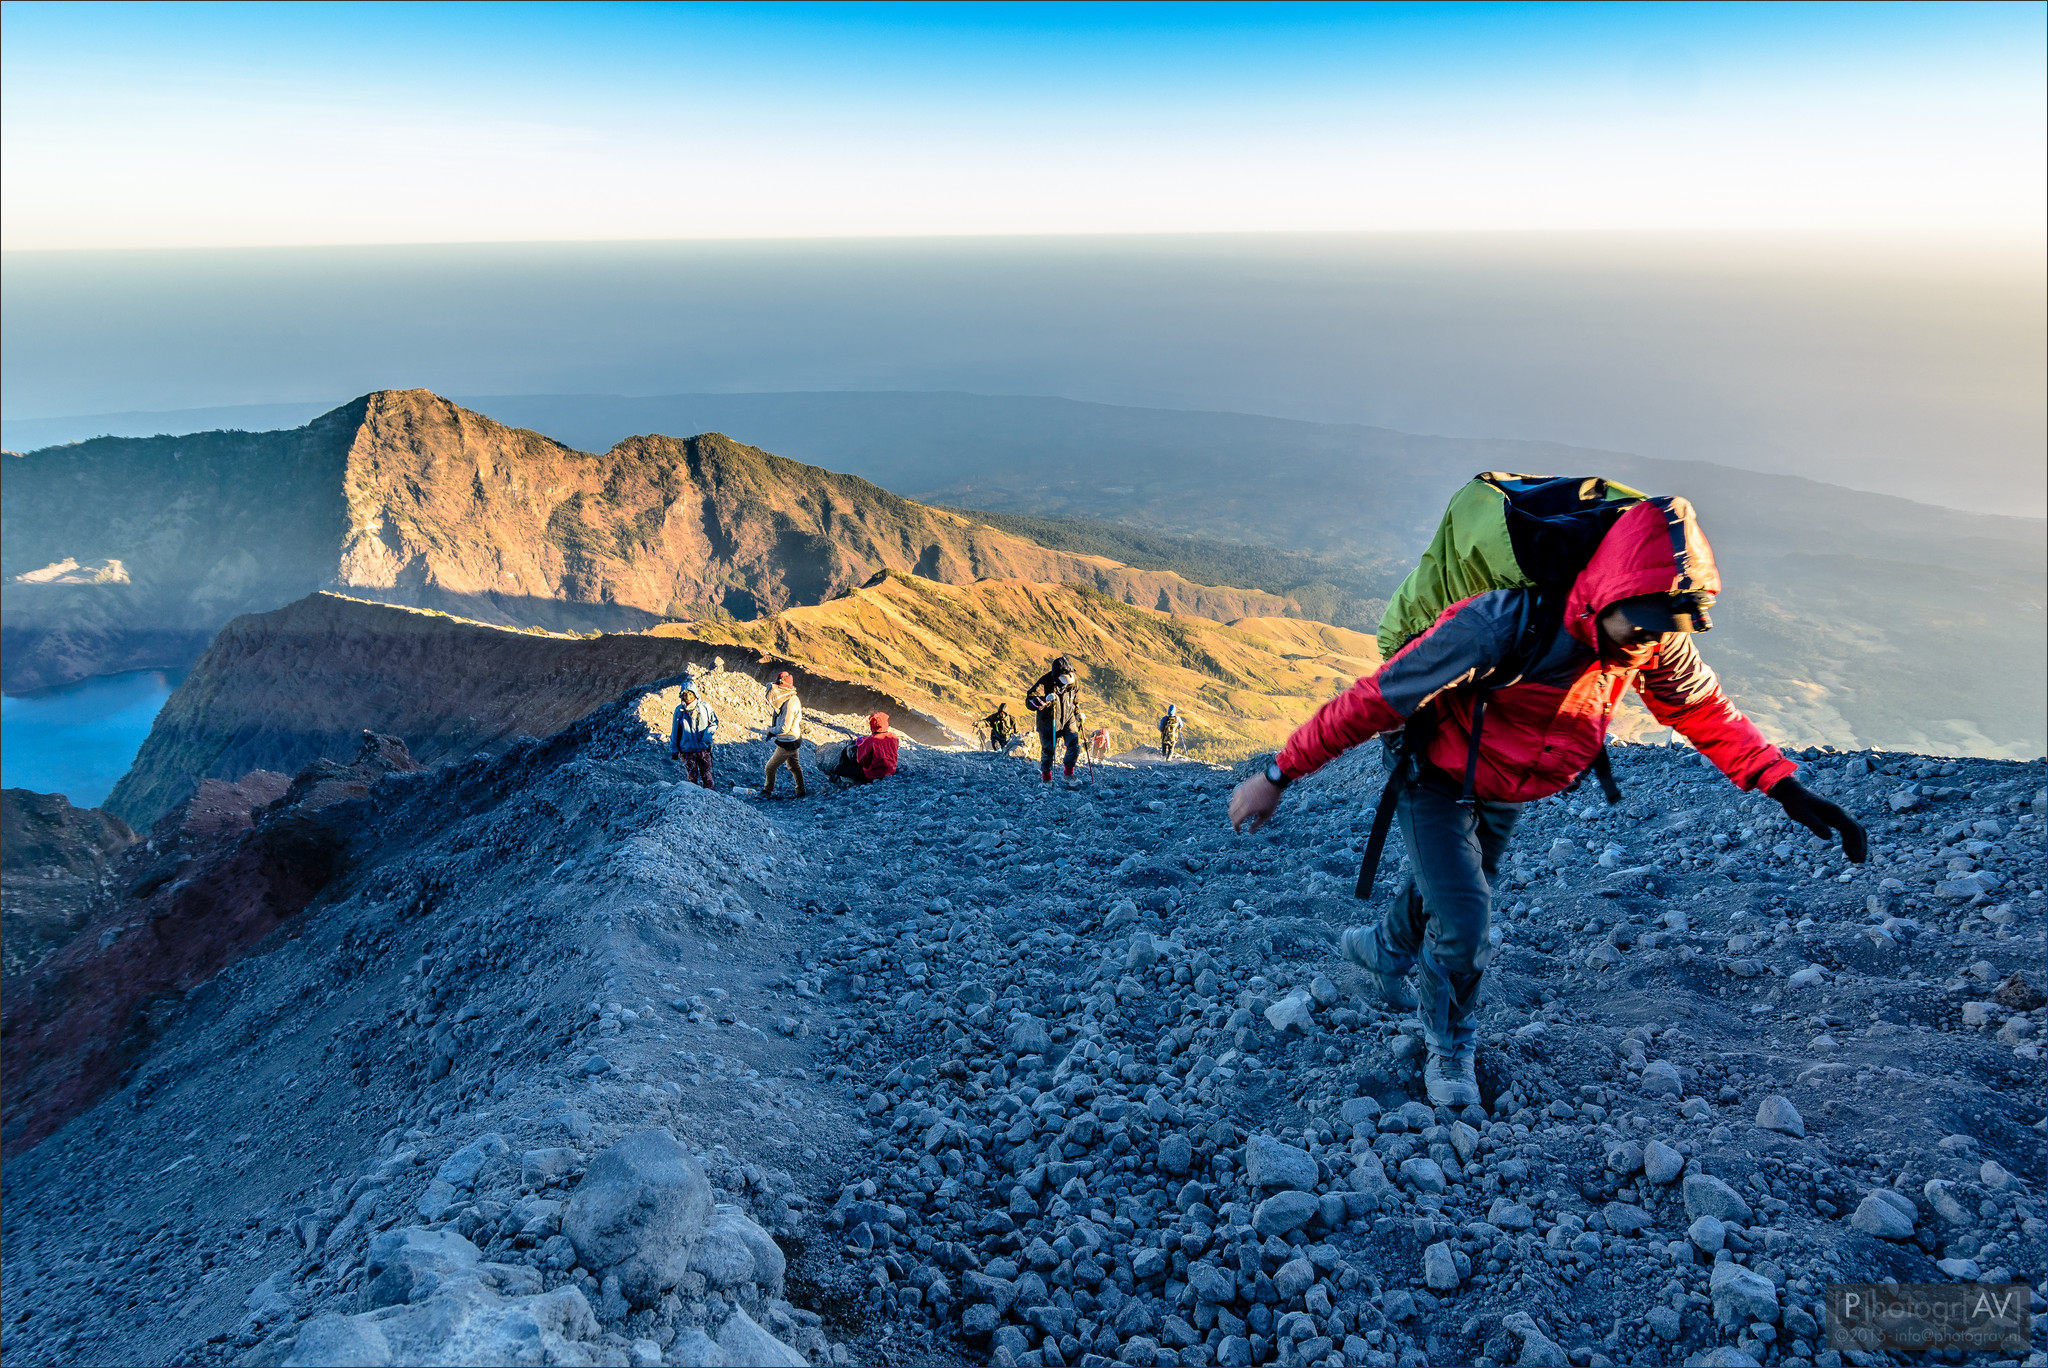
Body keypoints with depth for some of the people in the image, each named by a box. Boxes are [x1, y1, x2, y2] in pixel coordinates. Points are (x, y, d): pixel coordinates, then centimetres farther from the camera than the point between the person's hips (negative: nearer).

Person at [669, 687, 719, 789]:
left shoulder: (704, 707, -3)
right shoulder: (679, 710, -3)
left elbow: (714, 722, 8)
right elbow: (675, 731, 5)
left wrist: (708, 732, -12)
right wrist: (674, 749, 7)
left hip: (703, 747, 0)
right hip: (687, 749, 0)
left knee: (706, 775, 7)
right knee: (692, 777, 6)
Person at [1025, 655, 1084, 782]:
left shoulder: (1073, 682, -8)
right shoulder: (1045, 682, -24)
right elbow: (1029, 701, -34)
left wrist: (1078, 713, 5)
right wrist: (1045, 699, -50)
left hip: (1068, 719, 3)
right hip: (1049, 722, -3)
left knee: (1075, 746, -8)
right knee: (1048, 750, 4)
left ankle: (1069, 772, 16)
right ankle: (1046, 776, 28)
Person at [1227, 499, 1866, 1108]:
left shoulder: (1657, 644, -22)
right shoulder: (1498, 628, -41)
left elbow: (1706, 710, -2)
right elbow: (1372, 701, -35)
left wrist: (1786, 787, -13)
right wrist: (1276, 776, -30)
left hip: (1506, 795, 6)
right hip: (1436, 782, -6)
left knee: (1444, 885, 25)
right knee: (1464, 926, -12)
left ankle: (1381, 947, 58)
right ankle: (1448, 1047, 18)